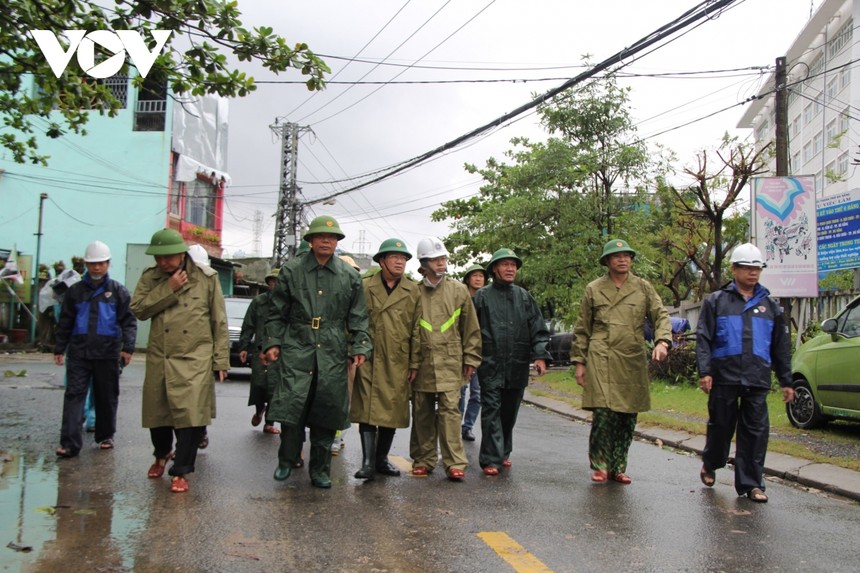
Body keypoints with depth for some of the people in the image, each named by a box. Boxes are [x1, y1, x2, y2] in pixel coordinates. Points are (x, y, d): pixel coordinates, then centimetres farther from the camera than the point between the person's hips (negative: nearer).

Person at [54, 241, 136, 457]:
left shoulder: (118, 291, 4)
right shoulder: (75, 291, 9)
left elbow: (129, 322, 0)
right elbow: (65, 323, 13)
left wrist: (128, 346, -11)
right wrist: (59, 349, 11)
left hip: (108, 354, -1)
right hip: (79, 352, 1)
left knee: (107, 397, 9)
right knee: (74, 395, -6)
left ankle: (105, 436, 25)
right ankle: (70, 442, -8)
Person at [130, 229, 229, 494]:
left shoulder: (207, 277, -1)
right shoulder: (150, 277, 7)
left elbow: (219, 322, 2)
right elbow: (138, 310, -4)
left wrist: (221, 359, 0)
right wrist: (168, 289, -13)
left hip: (195, 358, -3)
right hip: (159, 357, 3)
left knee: (191, 415, -11)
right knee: (157, 412, 14)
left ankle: (181, 471, 4)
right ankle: (162, 454, 43)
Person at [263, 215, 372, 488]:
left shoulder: (350, 276, 8)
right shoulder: (291, 271, 6)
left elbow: (358, 317, 9)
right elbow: (277, 312, 9)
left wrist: (360, 347, 0)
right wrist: (272, 342, 2)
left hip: (333, 354, 1)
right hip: (296, 349, -1)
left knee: (326, 414, 3)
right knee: (291, 406, -8)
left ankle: (320, 470, 16)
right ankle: (286, 461, 14)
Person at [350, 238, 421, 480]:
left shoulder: (413, 291, 8)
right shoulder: (364, 286, 4)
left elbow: (417, 330, 7)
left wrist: (414, 363, 4)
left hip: (398, 362, 2)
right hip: (369, 359, -2)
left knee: (392, 412, 6)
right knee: (368, 410, -6)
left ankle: (381, 459, 19)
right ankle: (368, 461, -3)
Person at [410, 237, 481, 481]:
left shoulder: (458, 290, 5)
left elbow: (471, 328, 9)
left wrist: (470, 359, 6)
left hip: (450, 363, -1)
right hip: (421, 363, 1)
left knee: (449, 410, -7)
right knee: (422, 413, 8)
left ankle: (455, 463, -3)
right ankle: (424, 459, 21)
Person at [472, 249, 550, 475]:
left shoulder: (524, 297, 10)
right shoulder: (482, 297, 3)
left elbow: (538, 329, 7)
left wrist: (540, 355, -4)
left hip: (518, 366, 3)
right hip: (490, 365, -3)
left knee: (510, 412, 12)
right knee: (492, 411, -6)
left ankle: (504, 453, 27)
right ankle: (491, 459, -3)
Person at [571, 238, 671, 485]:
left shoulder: (644, 288, 11)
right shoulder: (593, 289, 8)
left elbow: (661, 315, 6)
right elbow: (582, 329, 10)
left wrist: (662, 341, -13)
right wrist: (579, 362, 6)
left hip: (633, 362, 2)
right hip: (601, 361, -2)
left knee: (627, 418, 6)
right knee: (603, 414, -12)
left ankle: (618, 467, 20)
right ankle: (600, 466, 4)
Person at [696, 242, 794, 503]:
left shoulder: (770, 305, 14)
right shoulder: (716, 301, 5)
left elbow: (781, 347, 17)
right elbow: (703, 339, -1)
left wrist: (786, 381, 13)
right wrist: (704, 371, -11)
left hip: (758, 379, 2)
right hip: (724, 377, -2)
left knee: (756, 431, 0)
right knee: (721, 426, 9)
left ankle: (751, 483, 8)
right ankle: (710, 465, 33)